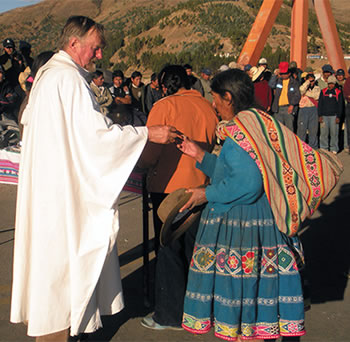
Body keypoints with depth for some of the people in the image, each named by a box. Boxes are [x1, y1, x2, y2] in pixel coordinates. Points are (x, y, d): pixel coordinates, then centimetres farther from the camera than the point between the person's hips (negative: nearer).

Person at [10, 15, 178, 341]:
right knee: (65, 245, 0)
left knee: (50, 246, 18)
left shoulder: (46, 73, 12)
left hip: (44, 177, 10)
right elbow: (95, 132, -23)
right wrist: (147, 133, -19)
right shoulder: (70, 78, -19)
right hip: (65, 184, -10)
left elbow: (28, 117, 22)